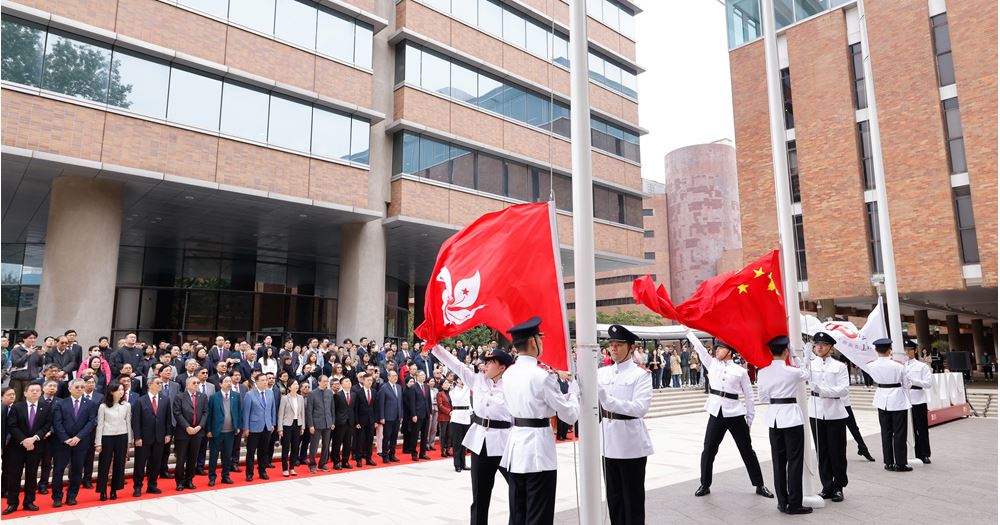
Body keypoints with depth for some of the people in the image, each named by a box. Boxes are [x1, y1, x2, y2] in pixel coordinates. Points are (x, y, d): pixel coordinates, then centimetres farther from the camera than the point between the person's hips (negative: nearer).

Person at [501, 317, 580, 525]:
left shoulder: (508, 374, 6)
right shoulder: (542, 376, -16)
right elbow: (570, 415, -10)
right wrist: (574, 391, 8)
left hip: (515, 448, 7)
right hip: (538, 448, -7)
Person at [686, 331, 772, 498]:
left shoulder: (741, 371, 0)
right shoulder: (712, 364, 7)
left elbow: (749, 396, 4)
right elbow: (699, 347, 6)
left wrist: (749, 419, 3)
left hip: (735, 414, -2)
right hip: (716, 414, 2)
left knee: (747, 451, 7)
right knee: (708, 450, 5)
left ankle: (759, 485, 21)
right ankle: (705, 485, 18)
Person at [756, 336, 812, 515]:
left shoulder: (762, 372, -2)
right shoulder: (792, 371, -13)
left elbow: (762, 397, 6)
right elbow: (806, 375, 11)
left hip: (774, 417, 5)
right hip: (791, 416, -4)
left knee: (778, 461, 10)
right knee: (794, 461, 3)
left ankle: (782, 502, 18)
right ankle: (794, 504, 8)